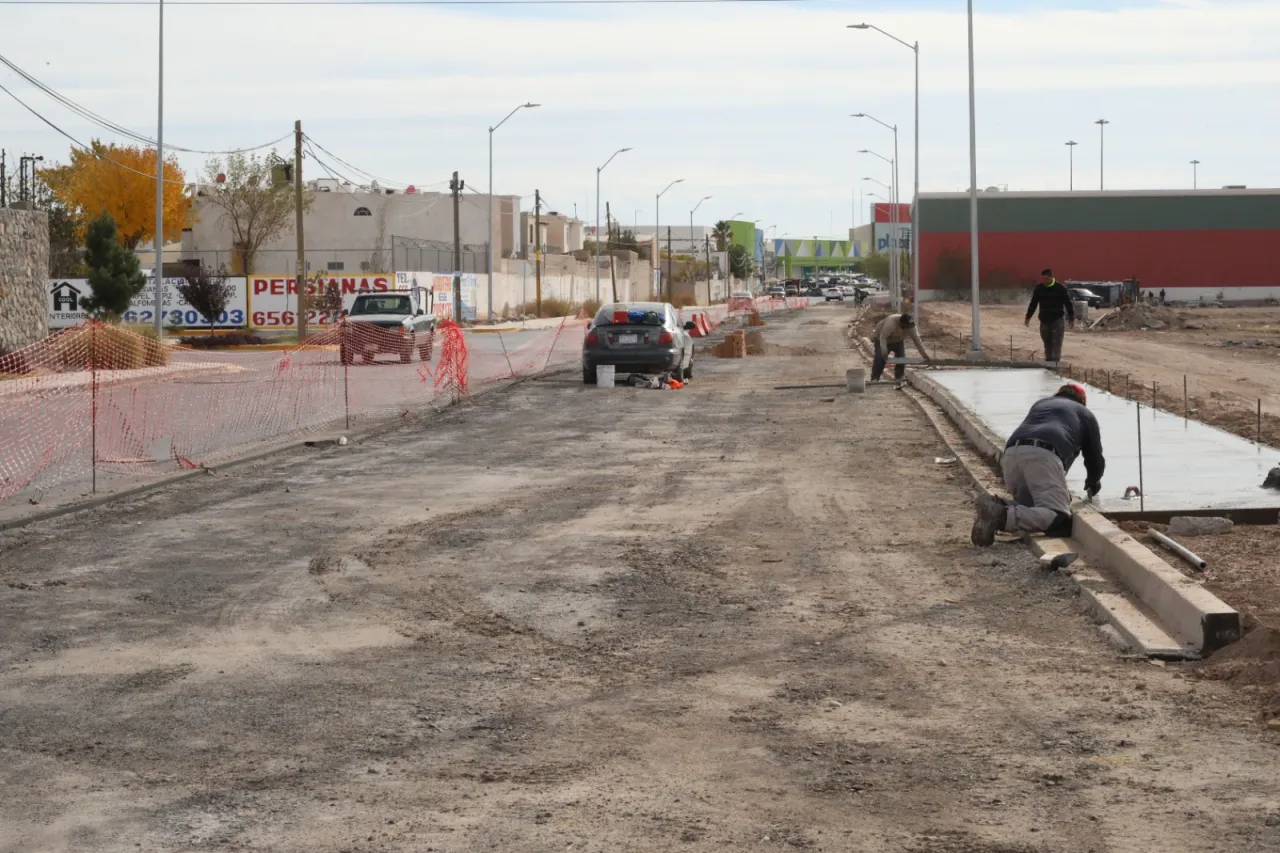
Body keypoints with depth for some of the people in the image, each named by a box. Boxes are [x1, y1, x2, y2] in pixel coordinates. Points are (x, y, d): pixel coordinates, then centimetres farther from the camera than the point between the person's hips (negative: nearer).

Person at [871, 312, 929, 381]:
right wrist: (884, 351, -55)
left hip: (898, 340, 4)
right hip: (882, 340, -4)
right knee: (880, 357, -18)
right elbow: (883, 337, -43)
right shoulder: (891, 322, -42)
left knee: (901, 358, -7)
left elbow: (917, 341, -23)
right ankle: (875, 378, -12)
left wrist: (926, 356, -25)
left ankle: (899, 377, 7)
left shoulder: (911, 326, -27)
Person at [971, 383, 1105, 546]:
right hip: (1043, 456, -6)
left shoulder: (1040, 403, 41)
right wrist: (1093, 482, 56)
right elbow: (1095, 458, 33)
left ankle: (995, 505, -9)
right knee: (1060, 521, -12)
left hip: (1011, 455, 6)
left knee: (1028, 508, 22)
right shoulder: (1085, 414, 31)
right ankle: (1003, 516, -33)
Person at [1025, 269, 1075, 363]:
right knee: (1047, 344, 9)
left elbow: (1068, 304, -2)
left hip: (1057, 320, -4)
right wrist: (1028, 317, 13)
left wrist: (1071, 319, -3)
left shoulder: (1060, 289, -6)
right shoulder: (1038, 288, 4)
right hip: (1044, 320, 4)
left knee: (1056, 344, -10)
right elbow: (1033, 304, 13)